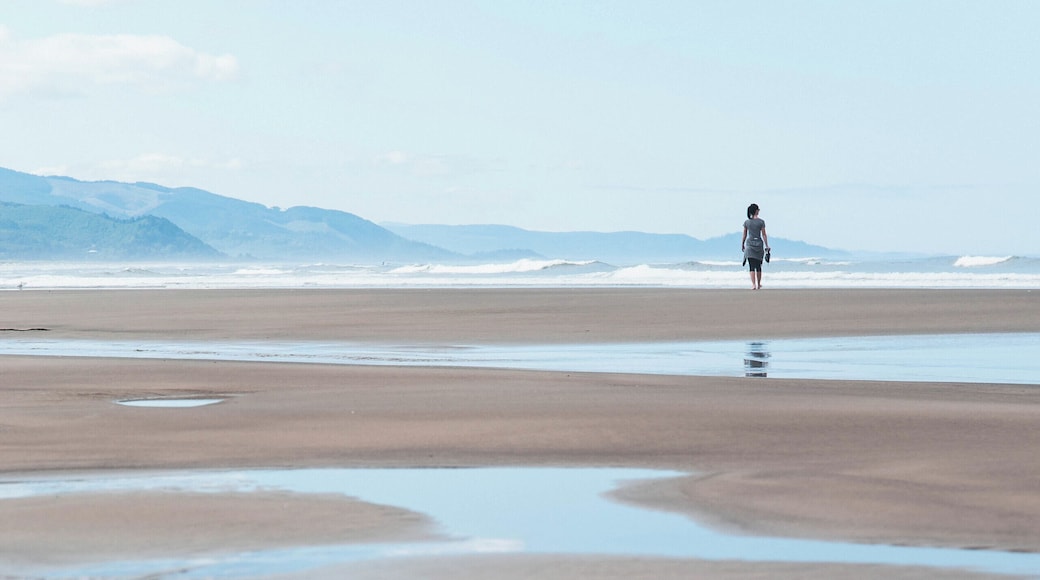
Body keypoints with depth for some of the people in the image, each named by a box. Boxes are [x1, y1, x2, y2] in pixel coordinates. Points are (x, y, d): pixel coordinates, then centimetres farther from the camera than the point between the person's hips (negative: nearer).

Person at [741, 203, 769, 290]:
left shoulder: (746, 222, 1)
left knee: (751, 266, -3)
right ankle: (759, 284, 22)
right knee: (758, 266, 13)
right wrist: (767, 246, 2)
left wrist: (742, 245, 17)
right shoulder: (761, 222, -4)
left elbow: (744, 235, 6)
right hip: (759, 243, 0)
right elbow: (764, 235, -3)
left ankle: (753, 284, -17)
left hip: (750, 244, 0)